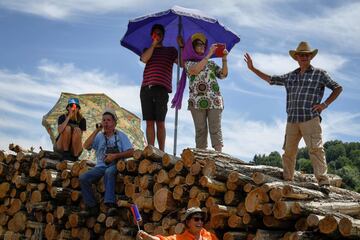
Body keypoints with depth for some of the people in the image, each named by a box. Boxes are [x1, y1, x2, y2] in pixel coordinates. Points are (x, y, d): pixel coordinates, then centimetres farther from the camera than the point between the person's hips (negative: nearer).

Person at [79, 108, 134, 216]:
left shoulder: (121, 136, 11)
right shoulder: (99, 136, 15)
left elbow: (130, 152, 1)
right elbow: (86, 146, -3)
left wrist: (115, 156, -12)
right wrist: (96, 131, -2)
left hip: (115, 165, -3)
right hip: (101, 166, 3)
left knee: (109, 172, -39)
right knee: (83, 178, -22)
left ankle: (110, 204, -46)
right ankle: (92, 206, -17)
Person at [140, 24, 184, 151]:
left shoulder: (170, 50, 18)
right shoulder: (147, 50, 23)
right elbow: (144, 59, 0)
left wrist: (181, 46, -6)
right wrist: (154, 44, 3)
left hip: (161, 88, -2)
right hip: (146, 89, 2)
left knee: (160, 122, -7)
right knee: (149, 122, -1)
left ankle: (161, 152, -7)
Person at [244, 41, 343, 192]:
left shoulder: (319, 74, 8)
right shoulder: (290, 76, 20)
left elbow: (337, 88, 10)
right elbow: (270, 79, 27)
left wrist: (325, 104, -1)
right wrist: (253, 69, 24)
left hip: (310, 119, -5)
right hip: (292, 120, 5)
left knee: (315, 149, -14)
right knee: (288, 151, 3)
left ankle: (323, 182, -17)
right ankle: (287, 181, 11)